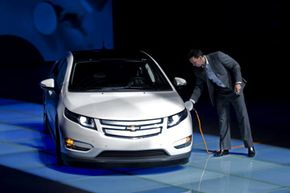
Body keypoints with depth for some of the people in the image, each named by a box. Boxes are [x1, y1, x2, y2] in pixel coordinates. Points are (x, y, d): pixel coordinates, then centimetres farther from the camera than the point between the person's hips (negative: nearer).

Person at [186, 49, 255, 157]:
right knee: (222, 120, 3)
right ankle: (224, 148, 10)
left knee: (242, 117, -3)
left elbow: (235, 66, -13)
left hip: (234, 89, -5)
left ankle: (250, 146, 4)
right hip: (220, 94, 5)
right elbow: (199, 86, 6)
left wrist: (238, 82, -21)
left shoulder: (217, 56, -20)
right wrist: (192, 100, -6)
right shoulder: (198, 71, -4)